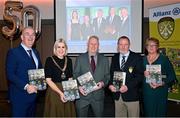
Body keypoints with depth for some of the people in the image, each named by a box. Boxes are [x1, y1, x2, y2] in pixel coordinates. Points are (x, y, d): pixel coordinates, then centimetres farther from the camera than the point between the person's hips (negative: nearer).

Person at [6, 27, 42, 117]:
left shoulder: (35, 52, 13)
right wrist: (26, 86, -22)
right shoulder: (13, 52, -9)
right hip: (19, 96, -7)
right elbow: (10, 75, -16)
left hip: (33, 94, 7)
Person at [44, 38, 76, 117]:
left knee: (68, 113, 11)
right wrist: (60, 93, -18)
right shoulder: (50, 60, -6)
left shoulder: (69, 60, 6)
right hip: (54, 92, -4)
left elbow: (70, 79, 7)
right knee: (54, 113, 7)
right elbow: (48, 80, -10)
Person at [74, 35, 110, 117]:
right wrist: (79, 86, -14)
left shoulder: (104, 60, 7)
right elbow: (75, 75, 2)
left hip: (98, 95, 2)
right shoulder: (80, 59, 3)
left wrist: (103, 83, -13)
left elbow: (107, 76, 7)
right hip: (83, 94, -1)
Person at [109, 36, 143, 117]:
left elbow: (140, 75, -10)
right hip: (117, 95, 4)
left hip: (131, 95, -4)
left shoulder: (137, 58, -4)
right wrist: (111, 85, -7)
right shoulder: (115, 58, 11)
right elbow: (111, 74, 12)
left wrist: (127, 86, -21)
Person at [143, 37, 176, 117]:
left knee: (159, 113, -1)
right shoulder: (143, 60, 10)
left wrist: (161, 83, -18)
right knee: (148, 113, 7)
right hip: (146, 93, 3)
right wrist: (143, 74, -10)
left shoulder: (164, 59, -1)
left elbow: (172, 76, -5)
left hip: (160, 93, -3)